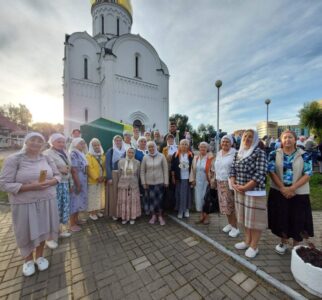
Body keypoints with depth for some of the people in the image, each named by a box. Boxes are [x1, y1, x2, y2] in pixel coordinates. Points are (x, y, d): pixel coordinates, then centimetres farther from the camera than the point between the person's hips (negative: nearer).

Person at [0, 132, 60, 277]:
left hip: (46, 201, 3)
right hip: (25, 203, -3)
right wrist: (31, 186, -23)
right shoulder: (13, 159, -11)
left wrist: (49, 182, -16)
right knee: (26, 232, 14)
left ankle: (40, 256, 41)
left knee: (42, 228, 16)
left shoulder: (47, 158, 0)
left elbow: (57, 176, 5)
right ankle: (28, 259, 41)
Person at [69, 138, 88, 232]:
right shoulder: (73, 154, -15)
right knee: (75, 201, 2)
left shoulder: (81, 154, 12)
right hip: (76, 182, -9)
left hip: (83, 181, 9)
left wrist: (82, 184, 11)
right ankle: (72, 224, 16)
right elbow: (74, 170, -20)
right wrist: (78, 184, -20)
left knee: (79, 200, 18)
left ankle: (76, 219, 33)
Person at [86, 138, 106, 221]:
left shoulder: (103, 155, 9)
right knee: (92, 197, 3)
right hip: (92, 180, -5)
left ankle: (98, 211, 27)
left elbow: (105, 167, 7)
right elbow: (90, 169, -15)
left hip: (101, 180, 5)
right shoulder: (89, 155, -7)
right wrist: (96, 177, -18)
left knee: (100, 196, 13)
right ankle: (92, 213, 15)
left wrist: (104, 176, -6)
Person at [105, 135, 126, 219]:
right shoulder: (110, 151, -4)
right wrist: (109, 177, -15)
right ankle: (113, 213, 17)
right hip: (113, 174, -4)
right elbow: (108, 165, -8)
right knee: (114, 194, 2)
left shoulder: (124, 151, 8)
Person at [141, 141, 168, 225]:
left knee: (159, 199, 4)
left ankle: (160, 216, 23)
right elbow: (142, 171, 3)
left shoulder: (161, 156, -6)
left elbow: (165, 169, -3)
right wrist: (143, 182, 0)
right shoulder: (145, 157, -2)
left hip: (159, 182, -1)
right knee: (151, 199, 11)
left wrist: (166, 181, -4)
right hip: (149, 182, 2)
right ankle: (153, 215, 30)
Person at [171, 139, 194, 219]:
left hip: (188, 178, 0)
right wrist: (173, 177, -2)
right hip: (179, 178, 0)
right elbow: (173, 167, 0)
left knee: (187, 194, 10)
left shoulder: (191, 155, 0)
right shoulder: (176, 155, 0)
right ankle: (180, 211, 21)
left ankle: (186, 210, 27)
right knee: (179, 195, 6)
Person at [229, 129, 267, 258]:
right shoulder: (238, 153, 9)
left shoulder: (260, 153, -10)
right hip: (239, 191, 6)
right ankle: (247, 241, 36)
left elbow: (260, 175, -17)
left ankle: (254, 246, 26)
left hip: (254, 192, -6)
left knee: (254, 218, 7)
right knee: (245, 217, 18)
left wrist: (244, 187, -17)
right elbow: (232, 170, 9)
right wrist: (234, 184, -6)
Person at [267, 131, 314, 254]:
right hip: (278, 192, 0)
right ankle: (283, 242, 34)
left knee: (298, 220, 10)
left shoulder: (304, 155, -2)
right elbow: (271, 172, -8)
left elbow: (307, 174, -8)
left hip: (299, 193, 0)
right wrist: (283, 188, -16)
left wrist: (292, 188, -18)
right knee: (281, 218, 11)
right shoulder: (274, 154, -2)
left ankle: (296, 246, 33)